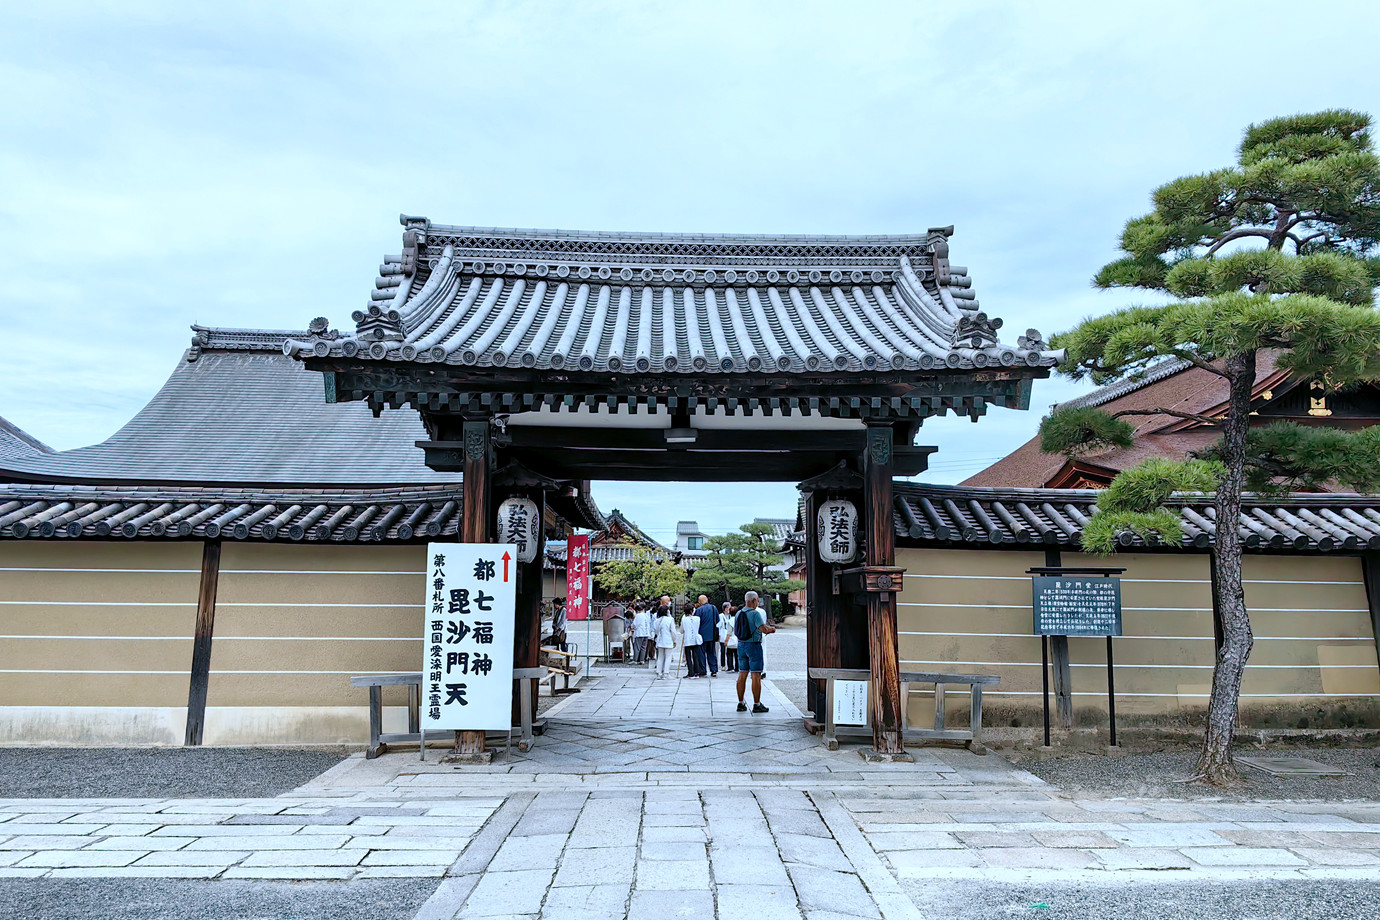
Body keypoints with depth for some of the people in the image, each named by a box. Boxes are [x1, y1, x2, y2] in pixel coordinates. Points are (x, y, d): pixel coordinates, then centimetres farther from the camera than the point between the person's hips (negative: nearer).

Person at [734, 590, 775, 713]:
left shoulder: (739, 613, 8)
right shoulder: (755, 613, -14)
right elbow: (764, 629, -22)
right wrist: (771, 628, 0)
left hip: (741, 645, 7)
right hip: (753, 645, -7)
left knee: (742, 675, 10)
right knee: (756, 676, -2)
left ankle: (740, 703, 13)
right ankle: (757, 705, 1)